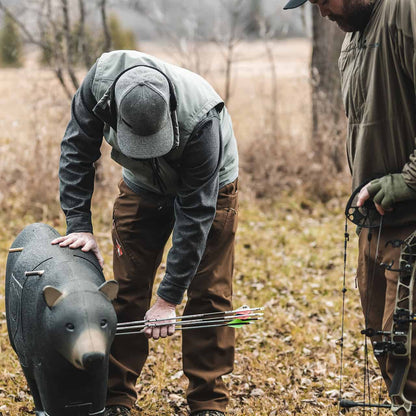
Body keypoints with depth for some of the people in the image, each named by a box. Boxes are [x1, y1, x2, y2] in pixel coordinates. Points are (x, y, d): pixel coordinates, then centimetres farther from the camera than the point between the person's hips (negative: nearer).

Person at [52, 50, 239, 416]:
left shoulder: (200, 119, -42)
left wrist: (169, 297, -32)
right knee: (127, 289, -1)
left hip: (210, 187, -3)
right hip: (143, 187, 3)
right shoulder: (101, 79, -32)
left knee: (209, 295, -7)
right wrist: (79, 224, -23)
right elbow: (77, 150, -15)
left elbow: (195, 213, -35)